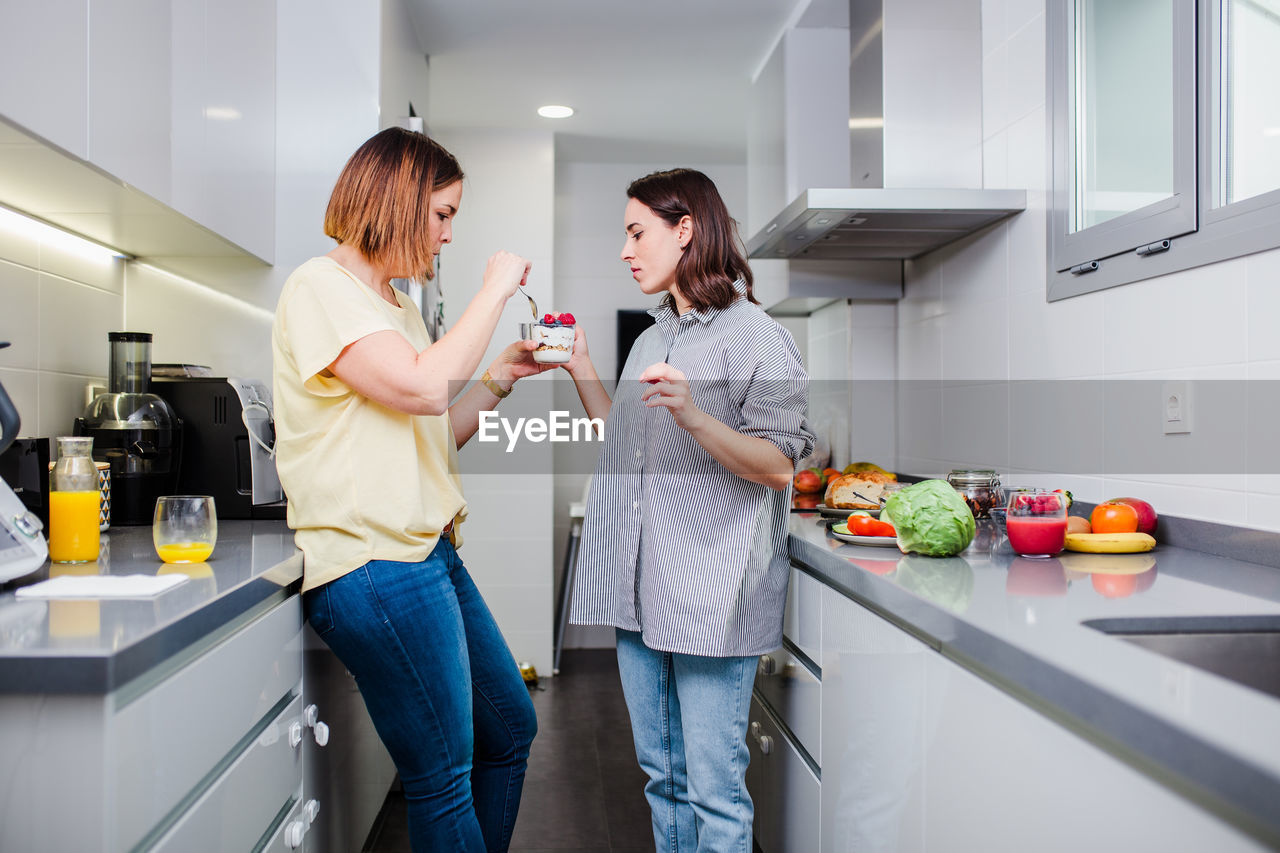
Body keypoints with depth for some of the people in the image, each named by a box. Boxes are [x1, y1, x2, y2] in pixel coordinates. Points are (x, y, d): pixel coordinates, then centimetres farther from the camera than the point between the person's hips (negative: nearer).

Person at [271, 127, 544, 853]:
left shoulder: (398, 303, 20)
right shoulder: (321, 286, -8)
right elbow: (421, 388, -22)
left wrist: (503, 376, 11)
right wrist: (496, 290, -12)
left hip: (429, 549, 10)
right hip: (374, 562, -10)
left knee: (512, 730, 18)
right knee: (444, 779, 0)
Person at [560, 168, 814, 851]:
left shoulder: (755, 335, -7)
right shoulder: (651, 338, 17)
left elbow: (778, 466, -12)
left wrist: (694, 416, -26)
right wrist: (579, 368, 13)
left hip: (711, 589, -7)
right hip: (640, 587, 7)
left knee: (712, 787, 1)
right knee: (660, 772, 17)